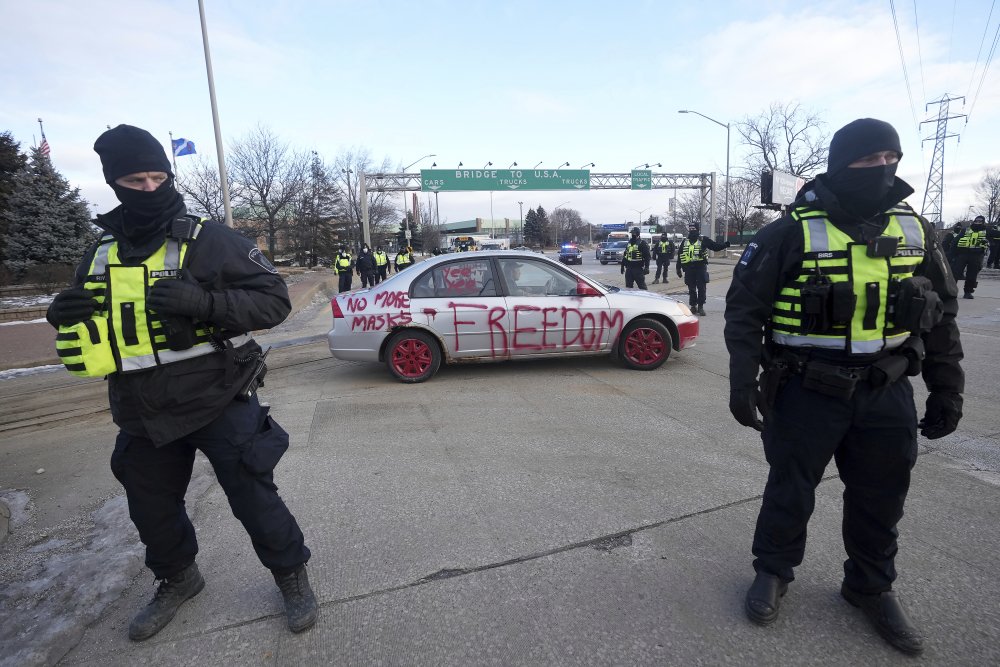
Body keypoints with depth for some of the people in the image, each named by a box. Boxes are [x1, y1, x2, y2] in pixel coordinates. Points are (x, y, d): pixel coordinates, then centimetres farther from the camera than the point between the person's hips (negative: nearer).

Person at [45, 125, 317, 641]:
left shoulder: (209, 240, -10)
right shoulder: (102, 254, 7)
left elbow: (274, 300, -15)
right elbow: (91, 324, 19)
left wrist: (204, 301, -29)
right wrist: (63, 315, -4)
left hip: (218, 404, -5)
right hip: (144, 417, 6)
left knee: (254, 501, 4)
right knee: (152, 513, 22)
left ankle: (291, 574, 30)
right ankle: (177, 580, 50)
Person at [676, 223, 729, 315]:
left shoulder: (704, 240, 4)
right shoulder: (684, 242, 12)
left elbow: (715, 246, 1)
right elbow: (679, 255, 13)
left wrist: (725, 244, -17)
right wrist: (678, 268, 10)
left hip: (700, 267, -3)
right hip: (688, 268, 3)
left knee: (701, 288, -3)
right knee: (691, 289, 9)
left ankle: (700, 307, 5)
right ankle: (693, 306, 19)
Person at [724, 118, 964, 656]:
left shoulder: (915, 231, 4)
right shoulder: (792, 232, -11)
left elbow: (942, 314, 11)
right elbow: (744, 308, -10)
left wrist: (947, 388, 8)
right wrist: (742, 380, -15)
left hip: (887, 394, 5)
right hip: (806, 390, -4)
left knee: (881, 498, 17)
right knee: (790, 490, 11)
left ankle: (871, 587, 40)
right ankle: (773, 572, 34)